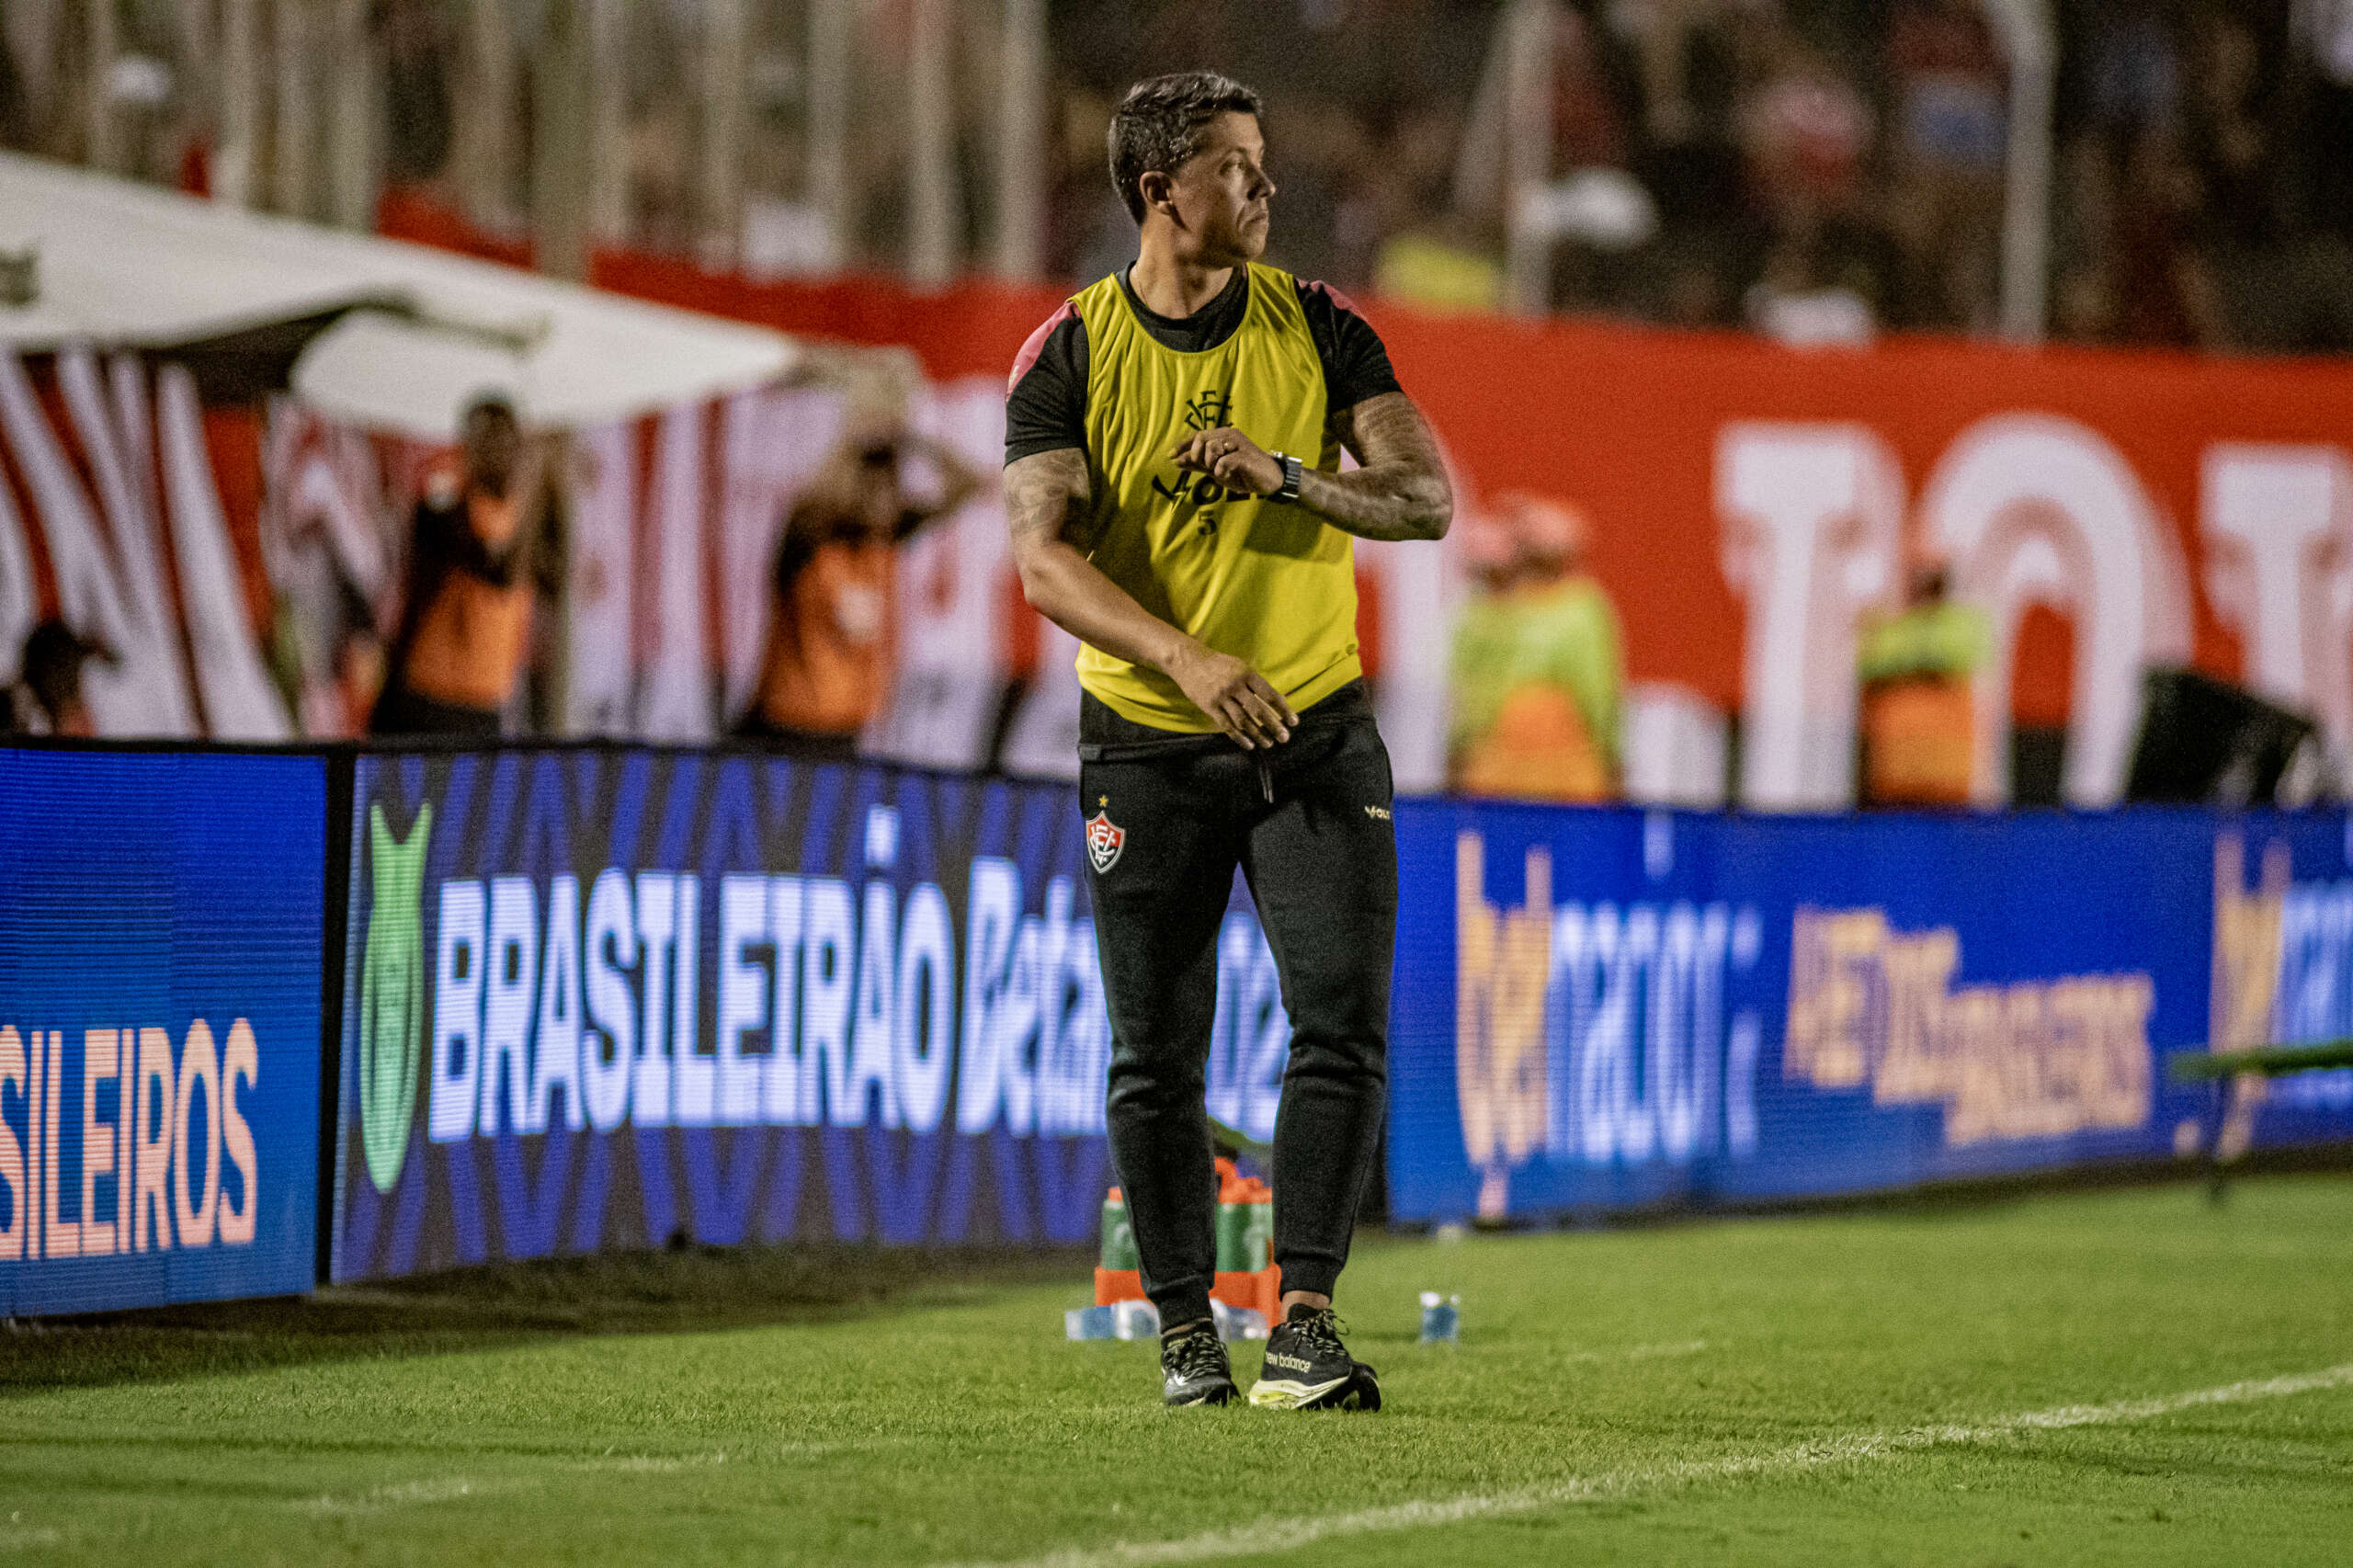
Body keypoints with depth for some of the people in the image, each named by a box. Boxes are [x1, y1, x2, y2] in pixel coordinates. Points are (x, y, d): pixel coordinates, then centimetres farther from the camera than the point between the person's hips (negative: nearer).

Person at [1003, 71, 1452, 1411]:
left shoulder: (1320, 329, 0)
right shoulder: (1070, 356, -6)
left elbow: (1429, 497, -5)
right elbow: (1044, 556, -16)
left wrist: (1285, 474, -22)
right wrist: (1185, 658, -31)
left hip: (1319, 734, 1)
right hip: (1147, 747, -1)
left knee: (1346, 1028, -11)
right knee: (1158, 1061, 2)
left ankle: (1304, 1323, -9)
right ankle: (1186, 1333, 14)